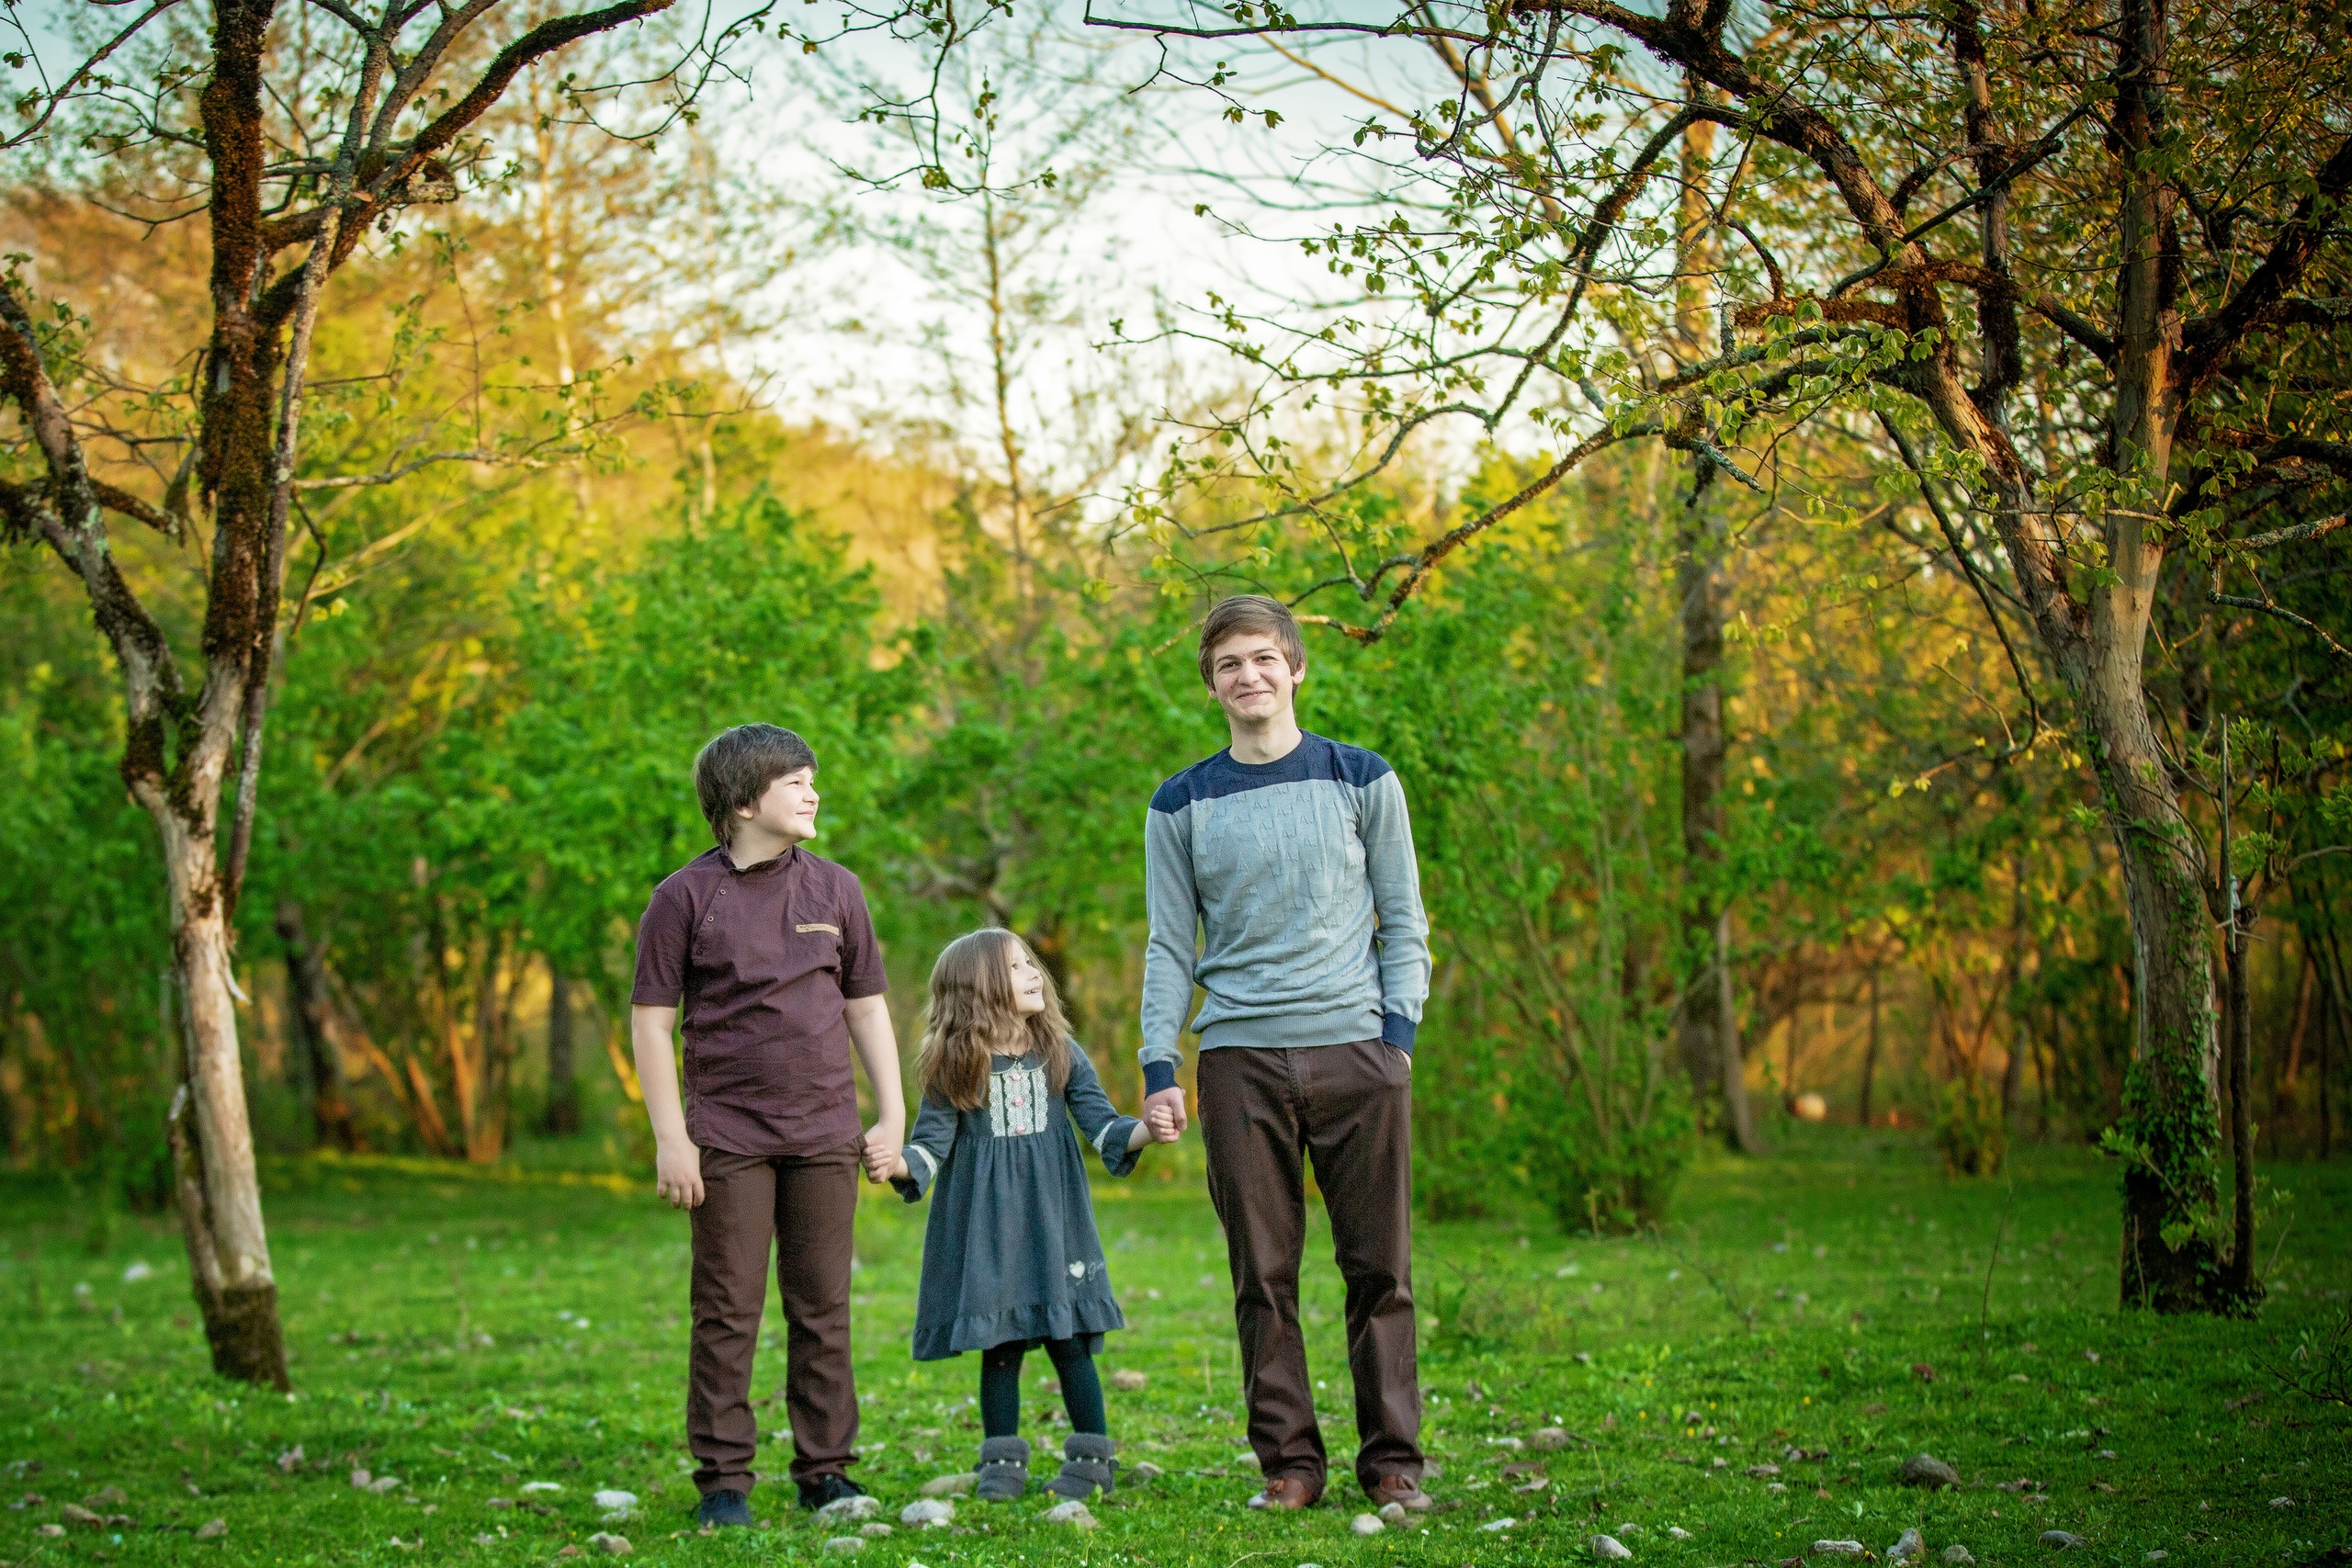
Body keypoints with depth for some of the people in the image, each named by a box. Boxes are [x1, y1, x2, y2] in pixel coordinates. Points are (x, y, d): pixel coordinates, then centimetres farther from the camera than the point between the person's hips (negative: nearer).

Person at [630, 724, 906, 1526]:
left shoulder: (835, 890, 8)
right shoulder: (686, 897, -3)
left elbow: (867, 1006, 14)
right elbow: (651, 1019, -2)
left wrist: (893, 1114, 9)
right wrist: (670, 1137, -7)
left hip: (824, 1133, 3)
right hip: (729, 1136, -3)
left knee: (823, 1309, 7)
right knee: (727, 1312, 0)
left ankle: (825, 1470, 15)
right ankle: (724, 1480, 6)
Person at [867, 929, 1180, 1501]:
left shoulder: (1061, 1053, 2)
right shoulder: (953, 1067, -3)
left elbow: (1100, 1122, -2)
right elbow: (932, 1142, -4)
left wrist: (1143, 1132, -22)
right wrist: (897, 1165, -25)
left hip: (1053, 1220, 1)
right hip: (987, 1228, -1)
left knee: (1069, 1339, 0)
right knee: (999, 1346, 5)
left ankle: (1092, 1457, 9)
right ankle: (1003, 1461, 16)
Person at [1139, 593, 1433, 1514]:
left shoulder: (1362, 781, 8)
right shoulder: (1181, 806, 10)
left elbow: (1404, 922, 9)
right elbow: (1170, 949, 9)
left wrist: (1399, 1031, -4)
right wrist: (1157, 1069, -1)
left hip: (1357, 1053, 0)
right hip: (1241, 1059, 1)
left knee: (1380, 1268, 1)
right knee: (1264, 1275, 1)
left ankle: (1392, 1461, 9)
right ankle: (1289, 1462, 8)